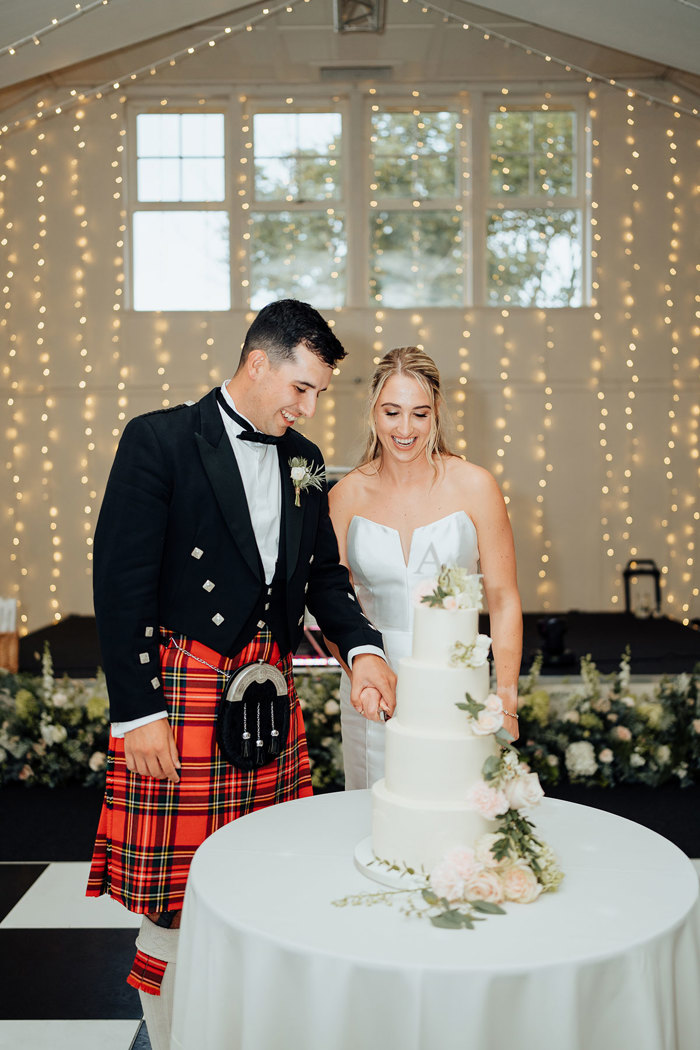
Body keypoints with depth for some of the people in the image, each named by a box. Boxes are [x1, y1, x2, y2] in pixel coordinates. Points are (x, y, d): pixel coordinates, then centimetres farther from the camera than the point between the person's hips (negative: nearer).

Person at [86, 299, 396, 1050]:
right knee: (174, 897, 4)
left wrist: (360, 646, 0)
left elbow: (322, 571, 18)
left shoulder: (302, 460, 11)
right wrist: (137, 712, -13)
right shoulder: (159, 440, -8)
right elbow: (121, 581, -11)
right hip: (181, 695, -5)